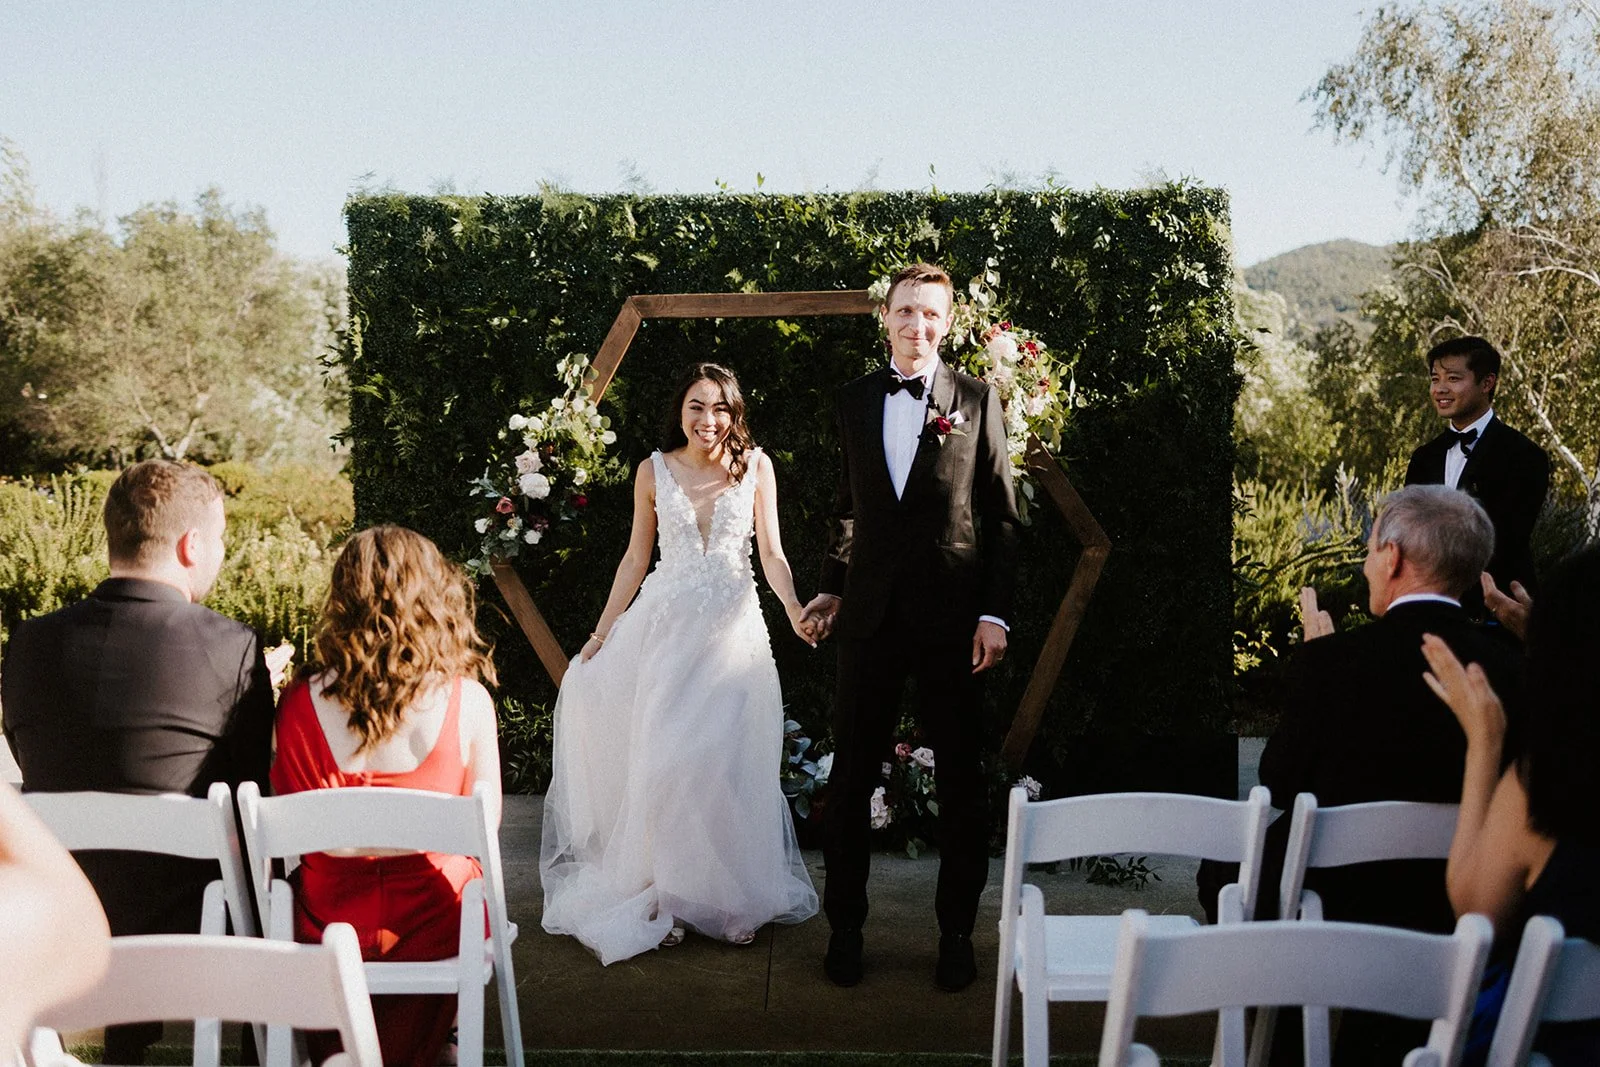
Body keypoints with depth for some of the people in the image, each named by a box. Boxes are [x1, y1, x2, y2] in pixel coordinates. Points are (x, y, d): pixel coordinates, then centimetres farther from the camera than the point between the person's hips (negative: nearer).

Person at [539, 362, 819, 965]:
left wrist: (794, 610, -16)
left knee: (729, 758, -4)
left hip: (733, 627, -1)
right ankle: (667, 896, 8)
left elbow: (771, 554, 1)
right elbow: (636, 557, 10)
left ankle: (734, 898, 10)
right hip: (668, 623, 1)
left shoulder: (755, 466, 2)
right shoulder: (655, 470, 4)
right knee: (664, 759, -3)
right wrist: (603, 631, 7)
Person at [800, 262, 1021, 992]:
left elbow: (1002, 515, 0)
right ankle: (845, 925, 21)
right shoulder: (854, 401, 9)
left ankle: (957, 931, 22)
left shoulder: (976, 400, 1)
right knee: (851, 776, 7)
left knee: (961, 781, 8)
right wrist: (832, 587, 10)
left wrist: (995, 612, -6)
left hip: (952, 616, -2)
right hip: (871, 614, 2)